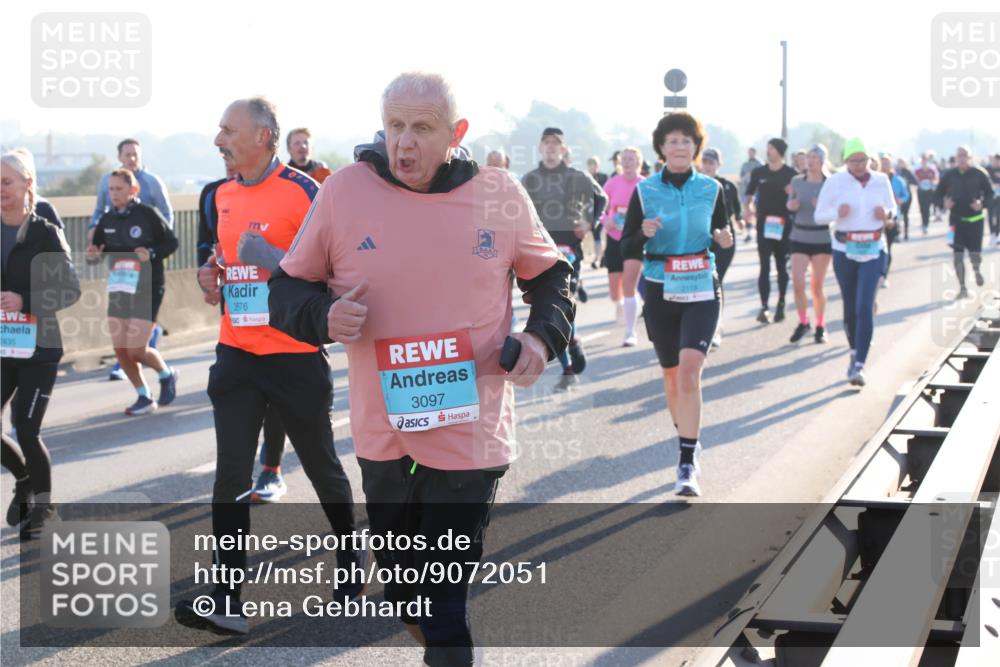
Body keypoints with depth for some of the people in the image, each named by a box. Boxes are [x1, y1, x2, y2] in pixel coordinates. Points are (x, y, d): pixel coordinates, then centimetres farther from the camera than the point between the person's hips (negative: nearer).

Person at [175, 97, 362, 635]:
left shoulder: (301, 190, -10)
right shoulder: (224, 196, 11)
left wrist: (269, 257, -24)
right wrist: (214, 276, 3)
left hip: (295, 355, -5)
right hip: (236, 353, 5)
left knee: (321, 466, 11)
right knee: (231, 475, -4)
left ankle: (351, 556, 36)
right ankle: (226, 602, -6)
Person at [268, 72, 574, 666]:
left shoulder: (500, 194, -5)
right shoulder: (343, 191, -6)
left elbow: (550, 274, 12)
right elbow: (289, 286, 5)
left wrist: (544, 336, -6)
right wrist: (322, 316, -16)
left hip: (472, 434, -2)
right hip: (383, 434, 2)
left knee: (447, 603, 0)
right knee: (398, 576, 20)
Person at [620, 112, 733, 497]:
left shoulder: (711, 188, 1)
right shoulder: (645, 191, -1)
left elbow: (722, 234, 13)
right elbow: (627, 250, 0)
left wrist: (723, 239, -10)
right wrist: (643, 233, -21)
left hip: (701, 292, -1)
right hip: (660, 292, 1)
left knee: (690, 369, -19)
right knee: (672, 375, 12)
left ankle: (687, 464, -17)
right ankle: (689, 444, 36)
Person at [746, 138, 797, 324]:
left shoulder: (791, 174, -1)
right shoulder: (758, 172, 5)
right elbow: (749, 194, 15)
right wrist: (750, 206, -3)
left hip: (784, 225, -1)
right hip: (764, 225, 1)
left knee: (782, 266, 11)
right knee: (765, 267, -6)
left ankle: (781, 304, 26)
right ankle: (764, 307, -10)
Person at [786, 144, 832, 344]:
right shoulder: (797, 181, 4)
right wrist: (791, 204, -7)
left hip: (822, 239, -2)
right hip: (799, 237, 2)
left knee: (817, 286, 3)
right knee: (797, 284, -7)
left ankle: (821, 326, 20)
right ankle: (803, 322, 14)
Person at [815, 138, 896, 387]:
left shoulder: (881, 181, 3)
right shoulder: (834, 181, -3)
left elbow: (892, 208, 17)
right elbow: (819, 215, 0)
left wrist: (886, 213, -7)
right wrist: (837, 212, -20)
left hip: (873, 250, 0)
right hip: (844, 251, 0)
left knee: (865, 307, -13)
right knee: (850, 308, 8)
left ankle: (859, 365, -13)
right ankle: (854, 352, 32)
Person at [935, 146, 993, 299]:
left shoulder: (979, 173, -5)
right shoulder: (949, 175, -1)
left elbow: (989, 192, 3)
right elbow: (938, 193, 7)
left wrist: (982, 203, -16)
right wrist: (944, 202, -14)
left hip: (975, 219, -1)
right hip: (956, 219, 1)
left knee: (975, 254, -4)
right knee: (958, 255, -1)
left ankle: (977, 270, 33)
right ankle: (962, 288, 10)